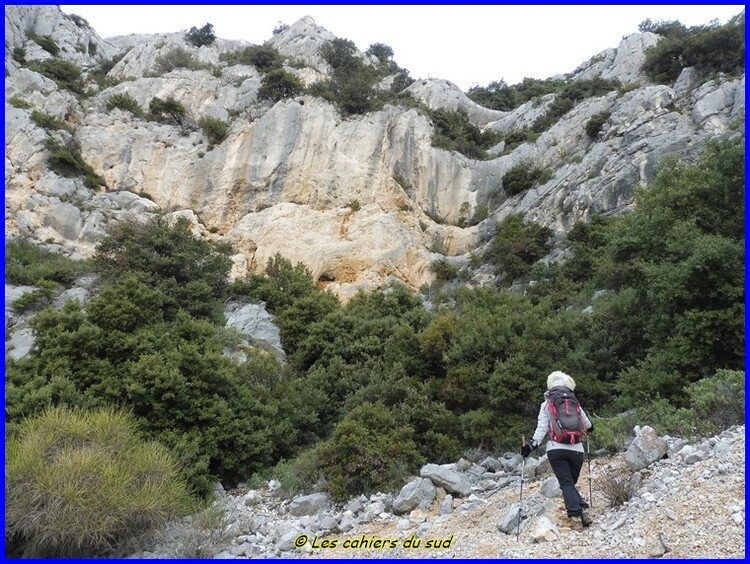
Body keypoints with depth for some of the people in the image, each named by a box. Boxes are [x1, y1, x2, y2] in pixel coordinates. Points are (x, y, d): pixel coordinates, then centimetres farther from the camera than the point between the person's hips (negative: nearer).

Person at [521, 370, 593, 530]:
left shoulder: (546, 405, 4)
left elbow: (542, 428, -6)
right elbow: (587, 425, 23)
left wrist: (532, 444, -7)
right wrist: (590, 427, 44)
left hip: (556, 449, -2)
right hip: (576, 449, 2)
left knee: (566, 484, 0)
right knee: (571, 483, 17)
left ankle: (575, 516, -13)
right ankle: (582, 512, 3)